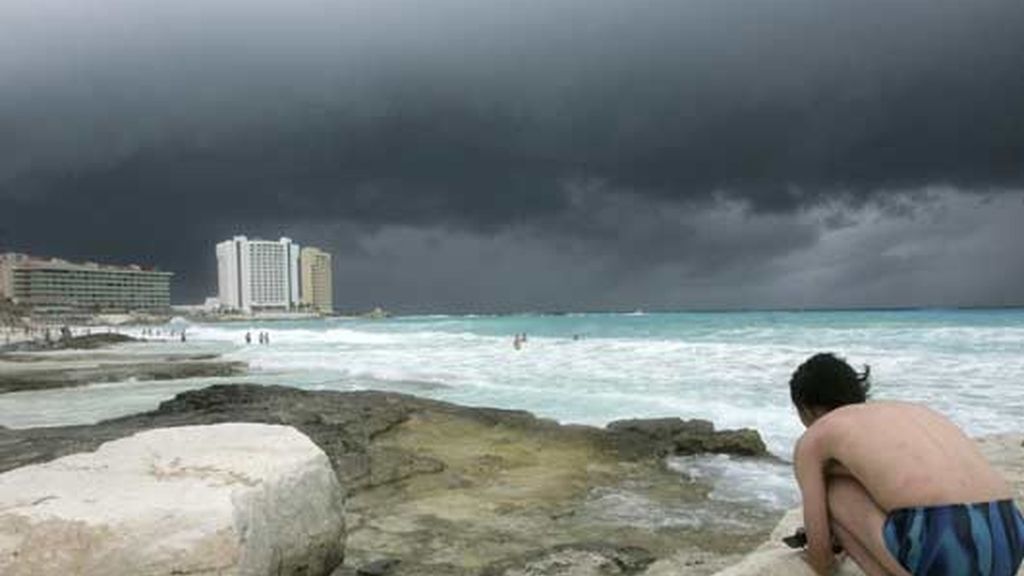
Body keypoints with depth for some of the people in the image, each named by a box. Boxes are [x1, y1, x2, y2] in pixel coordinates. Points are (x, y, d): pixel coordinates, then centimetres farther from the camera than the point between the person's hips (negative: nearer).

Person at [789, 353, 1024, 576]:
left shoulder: (809, 441, 18)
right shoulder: (914, 411, 36)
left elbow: (819, 549, 18)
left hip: (939, 550, -6)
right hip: (1004, 548, 7)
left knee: (831, 490, 22)